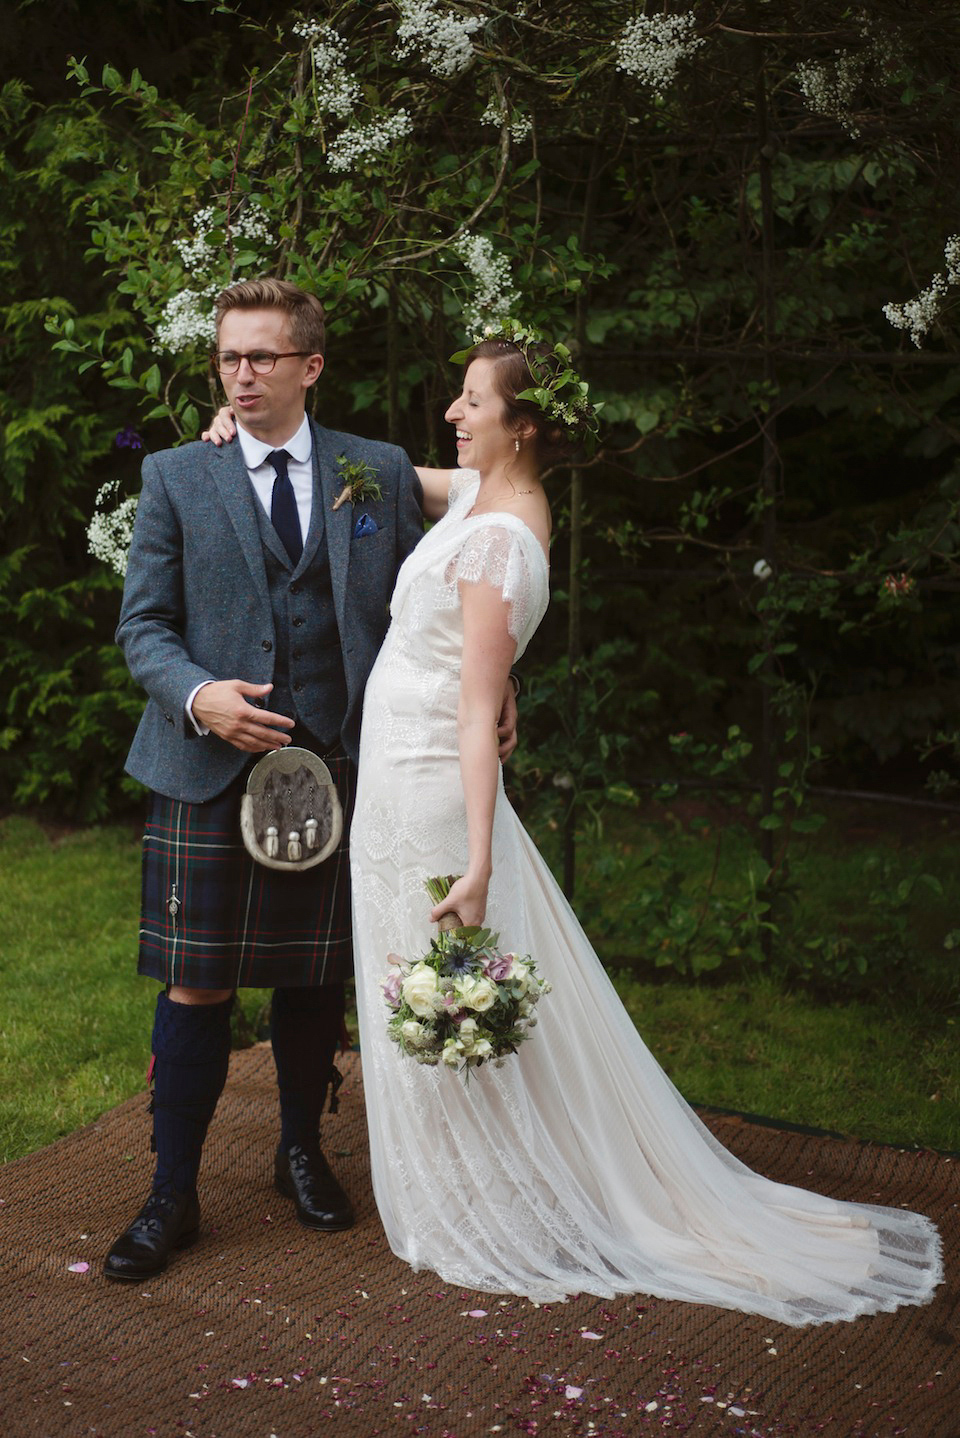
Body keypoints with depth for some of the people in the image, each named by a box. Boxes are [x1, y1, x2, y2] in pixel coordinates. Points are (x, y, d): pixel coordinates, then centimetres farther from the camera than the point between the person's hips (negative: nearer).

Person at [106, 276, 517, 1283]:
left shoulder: (381, 474, 8)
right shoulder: (175, 478, 5)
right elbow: (143, 624, 3)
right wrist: (196, 696, -15)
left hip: (341, 766, 2)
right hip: (210, 768, -1)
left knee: (316, 978, 13)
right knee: (196, 986, -1)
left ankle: (302, 1153, 34)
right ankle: (172, 1194, 12)